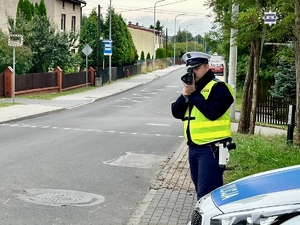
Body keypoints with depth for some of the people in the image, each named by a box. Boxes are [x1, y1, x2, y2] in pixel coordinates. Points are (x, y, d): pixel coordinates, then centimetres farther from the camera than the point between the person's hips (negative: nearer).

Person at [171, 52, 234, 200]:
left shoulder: (218, 87, -9)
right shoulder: (192, 87, 15)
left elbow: (212, 112, -23)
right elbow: (176, 113, 7)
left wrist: (193, 93, -17)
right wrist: (185, 94, -9)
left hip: (211, 149, -8)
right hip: (193, 148, 8)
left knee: (206, 194, -9)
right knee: (200, 191, 19)